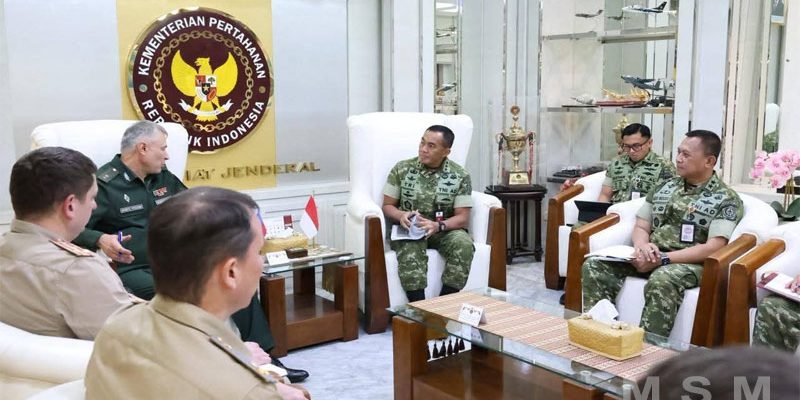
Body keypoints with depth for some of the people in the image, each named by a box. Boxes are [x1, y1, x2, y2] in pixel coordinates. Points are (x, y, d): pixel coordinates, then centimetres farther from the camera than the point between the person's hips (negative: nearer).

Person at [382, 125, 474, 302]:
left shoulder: (460, 176, -3)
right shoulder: (402, 168, 0)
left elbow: (463, 218, -5)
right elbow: (387, 206, 5)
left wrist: (437, 226, -25)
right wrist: (401, 215, -19)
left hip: (445, 229, 1)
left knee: (464, 244, -31)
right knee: (410, 247, -35)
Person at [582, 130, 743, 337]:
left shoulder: (726, 199, -2)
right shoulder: (665, 187, 16)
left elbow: (713, 248, -13)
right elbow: (640, 227, 15)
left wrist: (664, 258, -20)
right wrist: (642, 246, -11)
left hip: (690, 264, -6)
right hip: (651, 257, 6)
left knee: (661, 280, -40)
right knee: (595, 265, -16)